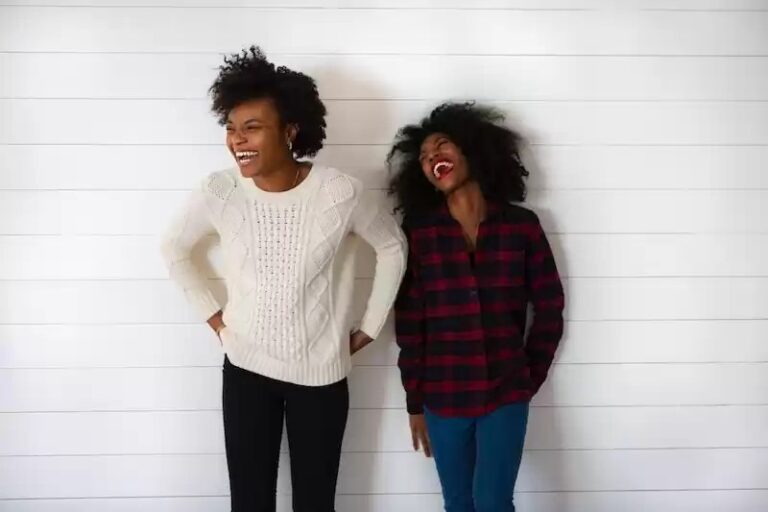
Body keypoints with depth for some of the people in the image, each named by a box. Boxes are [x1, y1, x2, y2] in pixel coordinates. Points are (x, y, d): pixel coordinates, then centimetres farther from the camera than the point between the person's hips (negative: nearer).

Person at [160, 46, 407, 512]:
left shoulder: (339, 193, -18)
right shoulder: (219, 192, -12)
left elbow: (393, 247, 1)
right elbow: (175, 249, 8)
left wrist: (370, 328, 1)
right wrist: (212, 314, 3)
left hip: (321, 373, -1)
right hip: (246, 369, 1)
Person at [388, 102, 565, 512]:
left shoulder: (522, 225, -2)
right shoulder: (418, 231, -3)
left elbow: (549, 308, 4)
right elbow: (409, 321, -1)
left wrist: (530, 378, 3)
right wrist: (415, 401, 0)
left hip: (506, 394, -1)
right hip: (443, 397, 1)